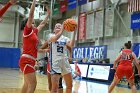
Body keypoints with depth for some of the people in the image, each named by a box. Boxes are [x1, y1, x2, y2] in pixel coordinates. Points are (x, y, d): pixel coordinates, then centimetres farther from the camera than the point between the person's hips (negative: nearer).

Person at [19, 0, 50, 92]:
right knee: (33, 84, -14)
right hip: (26, 61, -9)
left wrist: (48, 14, 36)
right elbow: (31, 14, -10)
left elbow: (42, 24, 32)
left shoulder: (34, 32, 17)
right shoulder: (27, 31, -3)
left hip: (30, 61, 9)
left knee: (27, 84, 11)